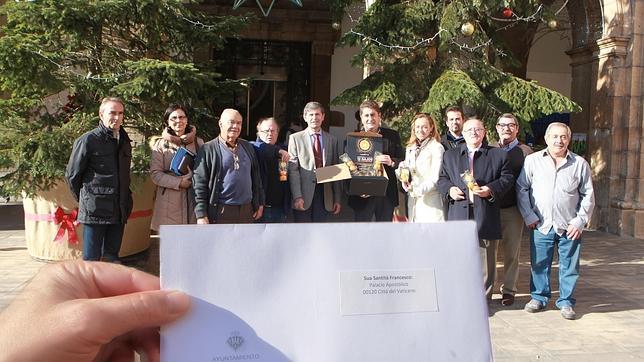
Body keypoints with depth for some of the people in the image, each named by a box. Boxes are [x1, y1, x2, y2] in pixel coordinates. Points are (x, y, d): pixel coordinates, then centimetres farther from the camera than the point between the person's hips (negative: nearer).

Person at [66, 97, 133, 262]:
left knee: (112, 259, 13)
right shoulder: (87, 140, -7)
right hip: (94, 210, -6)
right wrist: (85, 201, 7)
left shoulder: (125, 141, 12)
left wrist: (125, 201, 13)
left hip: (119, 211, 6)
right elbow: (72, 175, -1)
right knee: (91, 260, -1)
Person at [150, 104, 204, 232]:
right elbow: (155, 174, 0)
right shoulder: (161, 144, 6)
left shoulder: (198, 143, 11)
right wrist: (179, 183, -11)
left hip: (193, 199, 1)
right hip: (169, 201, -1)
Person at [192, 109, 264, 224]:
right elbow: (199, 184, -7)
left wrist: (260, 203, 13)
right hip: (220, 212, -5)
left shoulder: (248, 147, 13)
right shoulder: (208, 149, -4)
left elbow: (256, 177, 17)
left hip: (246, 210, 5)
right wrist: (201, 215, -12)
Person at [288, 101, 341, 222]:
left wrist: (337, 199, 8)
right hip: (303, 196, -3)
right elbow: (292, 170, -5)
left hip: (324, 196, 3)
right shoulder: (296, 138, 2)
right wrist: (297, 197, -14)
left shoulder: (332, 140, 11)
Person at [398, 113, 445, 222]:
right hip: (413, 200, 6)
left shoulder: (436, 147, -4)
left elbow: (436, 177, -10)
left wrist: (418, 190, -19)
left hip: (430, 201, -6)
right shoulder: (410, 148, 16)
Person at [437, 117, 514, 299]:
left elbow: (507, 178, 6)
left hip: (485, 215, -1)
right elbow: (442, 179, 17)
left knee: (485, 260, 4)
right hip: (458, 214, 1)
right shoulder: (450, 155, 15)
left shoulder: (498, 155, 9)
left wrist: (491, 189, -10)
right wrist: (449, 189, -4)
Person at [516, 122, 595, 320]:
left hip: (569, 227, 0)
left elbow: (588, 195, 5)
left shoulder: (580, 164, 3)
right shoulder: (533, 160, 1)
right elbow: (521, 189, 3)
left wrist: (580, 221, -3)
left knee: (569, 266, 7)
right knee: (539, 264, 9)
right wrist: (529, 216, -3)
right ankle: (539, 297, 25)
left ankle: (566, 302, 21)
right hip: (541, 225, 0)